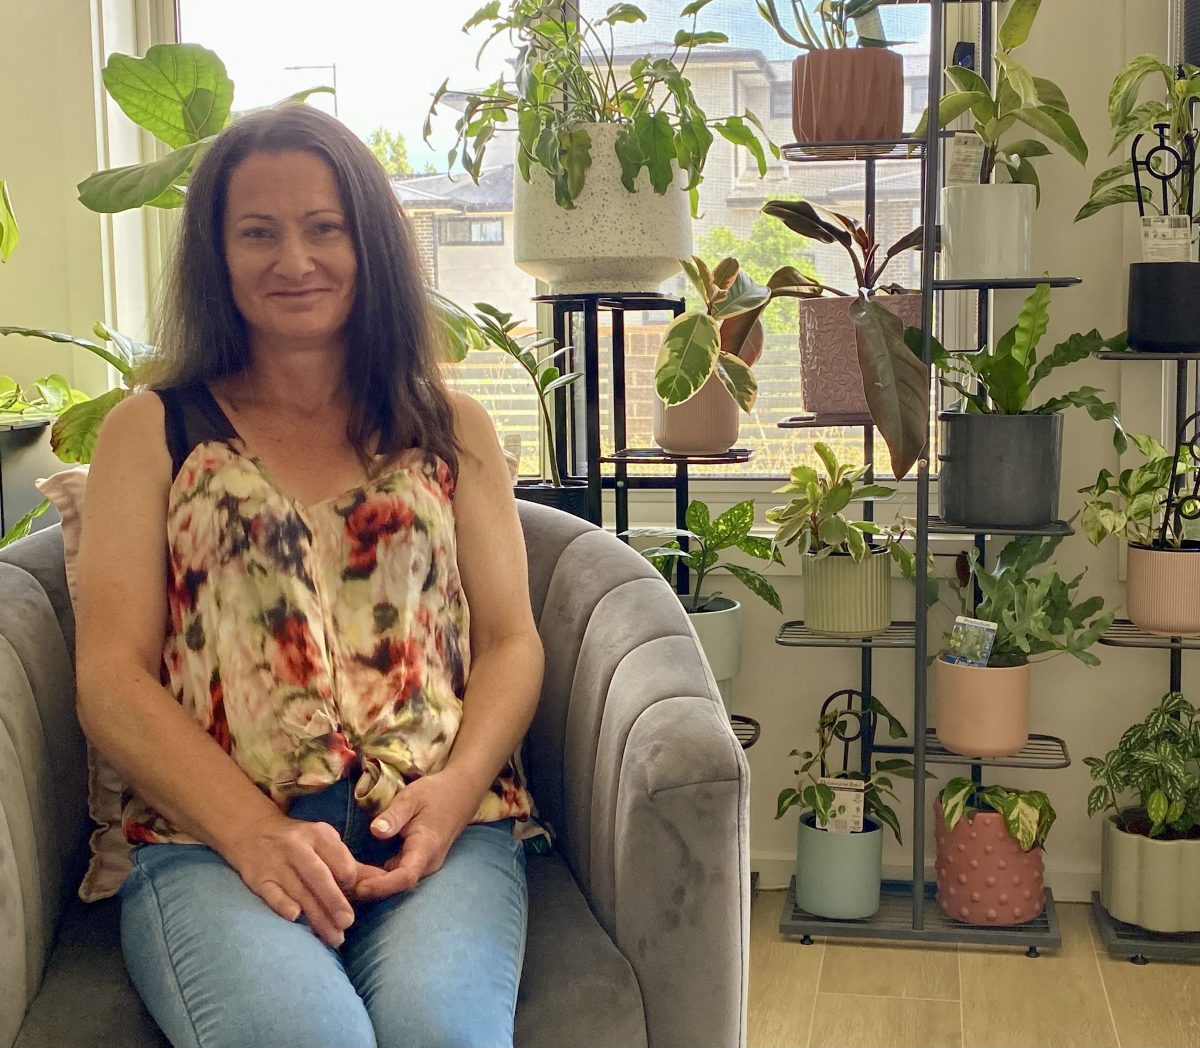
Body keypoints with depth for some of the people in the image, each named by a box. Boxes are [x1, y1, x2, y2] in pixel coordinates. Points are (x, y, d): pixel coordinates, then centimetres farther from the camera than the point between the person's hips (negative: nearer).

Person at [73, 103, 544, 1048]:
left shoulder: (453, 429, 19)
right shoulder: (150, 432, 14)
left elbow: (512, 641, 12)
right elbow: (111, 681, 4)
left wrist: (456, 787, -9)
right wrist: (254, 832, -12)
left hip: (441, 829, 2)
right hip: (210, 838, -1)